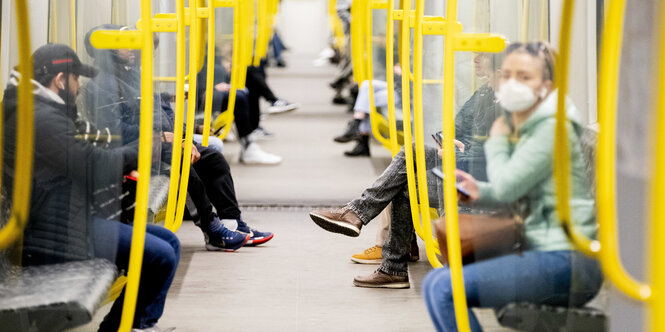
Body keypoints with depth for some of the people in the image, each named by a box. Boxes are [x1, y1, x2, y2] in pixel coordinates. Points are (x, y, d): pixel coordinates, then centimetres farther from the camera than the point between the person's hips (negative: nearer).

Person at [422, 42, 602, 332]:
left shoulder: (553, 129, -14)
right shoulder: (522, 125, 16)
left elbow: (507, 186, -18)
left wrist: (497, 141, 0)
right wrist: (480, 192, 6)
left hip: (567, 262, -10)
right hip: (547, 254, 10)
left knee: (443, 288, -18)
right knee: (436, 282, 9)